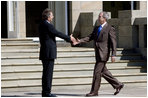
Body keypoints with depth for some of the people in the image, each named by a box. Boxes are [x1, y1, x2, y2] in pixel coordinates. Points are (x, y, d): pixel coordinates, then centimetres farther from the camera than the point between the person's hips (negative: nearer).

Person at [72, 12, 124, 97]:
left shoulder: (110, 29, -7)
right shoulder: (96, 28, 16)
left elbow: (113, 42, -10)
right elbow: (90, 37, 10)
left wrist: (113, 55, -16)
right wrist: (80, 41, -5)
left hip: (103, 54, -8)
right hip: (98, 54, 8)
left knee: (97, 72, -7)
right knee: (103, 72, 13)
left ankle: (94, 91, 0)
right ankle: (117, 85, 24)